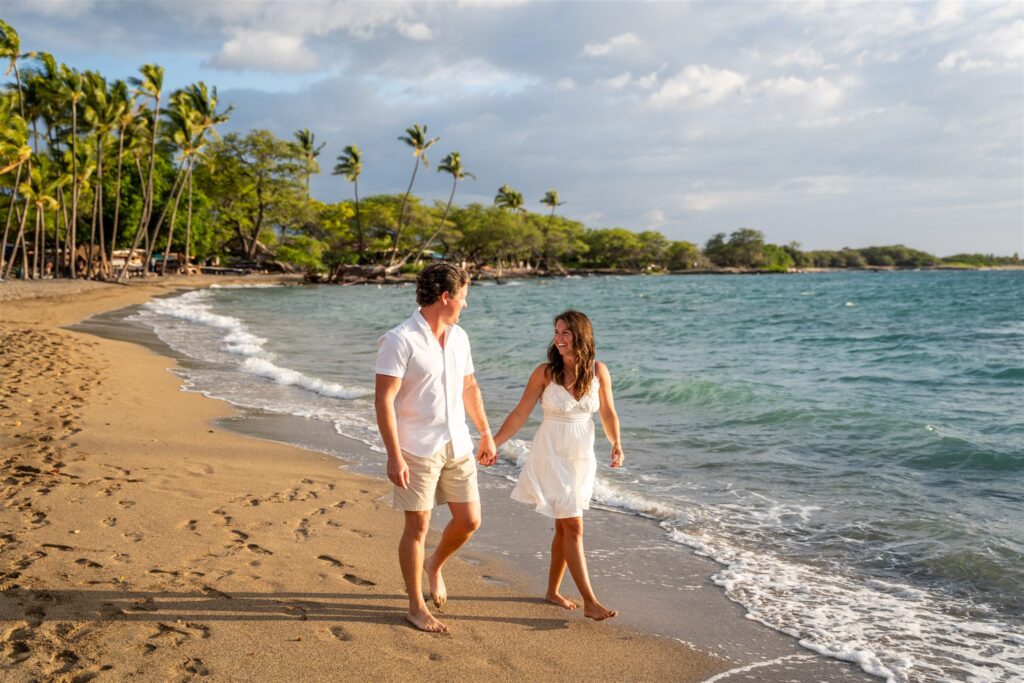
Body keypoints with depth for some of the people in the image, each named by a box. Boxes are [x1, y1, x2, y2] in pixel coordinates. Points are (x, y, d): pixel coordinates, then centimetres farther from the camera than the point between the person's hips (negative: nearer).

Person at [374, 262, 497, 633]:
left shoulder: (459, 337, 8)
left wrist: (486, 433, 22)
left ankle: (434, 565, 38)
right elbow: (383, 401, -17)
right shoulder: (399, 341, -15)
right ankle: (416, 607, 18)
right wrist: (394, 456, -21)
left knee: (469, 521, 9)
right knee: (418, 526, 2)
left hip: (457, 446, 7)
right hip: (417, 450, -6)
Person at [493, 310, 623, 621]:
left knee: (564, 527, 12)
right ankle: (590, 602, -1)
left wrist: (616, 443, -6)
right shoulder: (545, 373, -10)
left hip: (582, 458, 4)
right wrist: (492, 443, -8)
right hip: (551, 457, -4)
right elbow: (520, 414, -5)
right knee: (573, 528, -5)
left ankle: (553, 591, 28)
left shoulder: (598, 371, -3)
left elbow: (607, 412, 8)